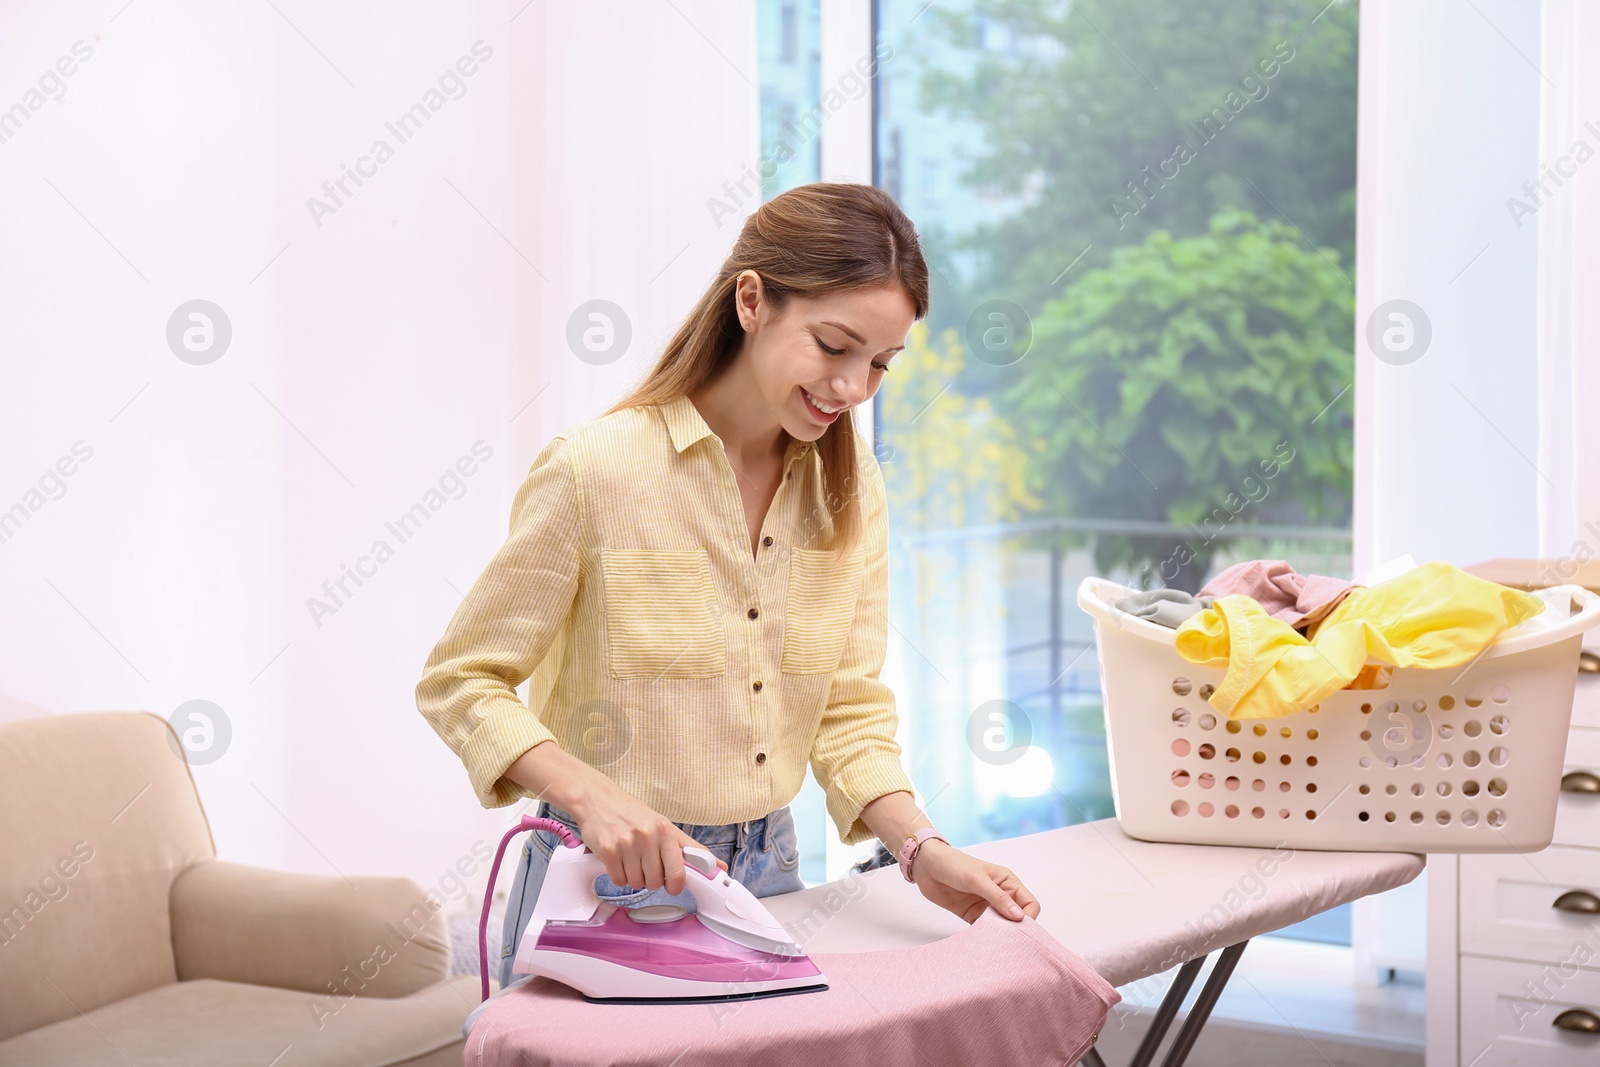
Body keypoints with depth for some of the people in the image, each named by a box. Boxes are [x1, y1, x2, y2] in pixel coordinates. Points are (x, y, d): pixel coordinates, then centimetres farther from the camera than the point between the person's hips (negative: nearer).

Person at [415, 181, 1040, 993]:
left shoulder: (848, 482, 1)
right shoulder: (596, 469, -16)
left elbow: (849, 708, 2)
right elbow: (458, 683, -11)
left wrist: (921, 848, -14)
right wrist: (592, 796, -26)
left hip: (767, 874, 5)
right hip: (609, 886, -5)